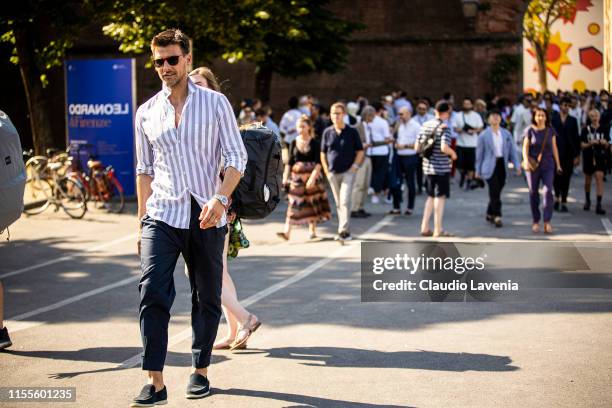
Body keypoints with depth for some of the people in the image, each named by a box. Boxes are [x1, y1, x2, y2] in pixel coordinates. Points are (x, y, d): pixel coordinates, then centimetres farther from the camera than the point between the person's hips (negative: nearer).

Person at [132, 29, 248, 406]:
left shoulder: (216, 103, 1)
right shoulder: (146, 113, 9)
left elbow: (237, 158, -2)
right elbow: (144, 170, 16)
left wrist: (220, 198, -18)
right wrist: (142, 220, 13)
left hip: (206, 218, -1)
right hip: (162, 216, 1)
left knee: (207, 299, 8)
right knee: (153, 294, -13)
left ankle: (201, 370, 25)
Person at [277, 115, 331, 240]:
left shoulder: (314, 143, -4)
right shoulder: (294, 143, 4)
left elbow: (318, 163, -10)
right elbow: (289, 162, 5)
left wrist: (312, 177, -21)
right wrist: (285, 176, -5)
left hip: (312, 175, -1)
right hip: (297, 176, 1)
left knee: (312, 202, 8)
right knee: (294, 203, -6)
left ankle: (312, 231, 22)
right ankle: (287, 232, -14)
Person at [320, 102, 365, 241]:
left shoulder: (352, 132, -2)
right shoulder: (327, 132, 5)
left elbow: (360, 151, 4)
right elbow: (323, 153, 13)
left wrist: (355, 166, -7)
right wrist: (326, 170, 5)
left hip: (348, 172, -3)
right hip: (333, 173, 4)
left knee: (345, 201, -14)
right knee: (338, 203, 10)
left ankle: (344, 231, -15)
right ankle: (344, 230, 21)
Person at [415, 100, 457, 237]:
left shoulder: (425, 125, 4)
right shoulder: (444, 127, -13)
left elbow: (417, 147, 5)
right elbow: (444, 148, -25)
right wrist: (453, 154, -7)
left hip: (428, 167, 6)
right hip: (442, 167, -6)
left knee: (431, 196, 17)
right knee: (440, 197, 3)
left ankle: (425, 227, 15)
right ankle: (438, 230, 6)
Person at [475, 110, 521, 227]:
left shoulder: (506, 134, 9)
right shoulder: (484, 135, -1)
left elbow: (512, 150, 9)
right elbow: (479, 153, 3)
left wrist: (517, 165, -1)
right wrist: (478, 170, 4)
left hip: (502, 164, 4)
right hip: (490, 166, -4)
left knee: (497, 191, 10)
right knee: (495, 192, -12)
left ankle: (490, 214, 27)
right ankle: (497, 217, -12)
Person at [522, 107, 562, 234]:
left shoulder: (550, 130, 5)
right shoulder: (530, 130, -1)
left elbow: (554, 148, 9)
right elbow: (525, 147, -3)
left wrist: (558, 164, 7)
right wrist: (526, 161, -19)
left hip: (548, 165, 0)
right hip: (533, 165, 0)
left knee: (548, 191, -14)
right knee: (533, 192, 5)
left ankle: (547, 221, -15)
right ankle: (536, 221, 17)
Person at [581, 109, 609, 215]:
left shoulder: (603, 130, 3)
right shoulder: (586, 130, 0)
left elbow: (607, 146, 8)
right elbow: (582, 145, -2)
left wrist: (605, 143, -14)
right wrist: (591, 143, -19)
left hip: (600, 158, -1)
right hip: (588, 157, 1)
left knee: (599, 178, -13)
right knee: (588, 180, 13)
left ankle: (599, 205, -15)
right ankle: (587, 200, 38)